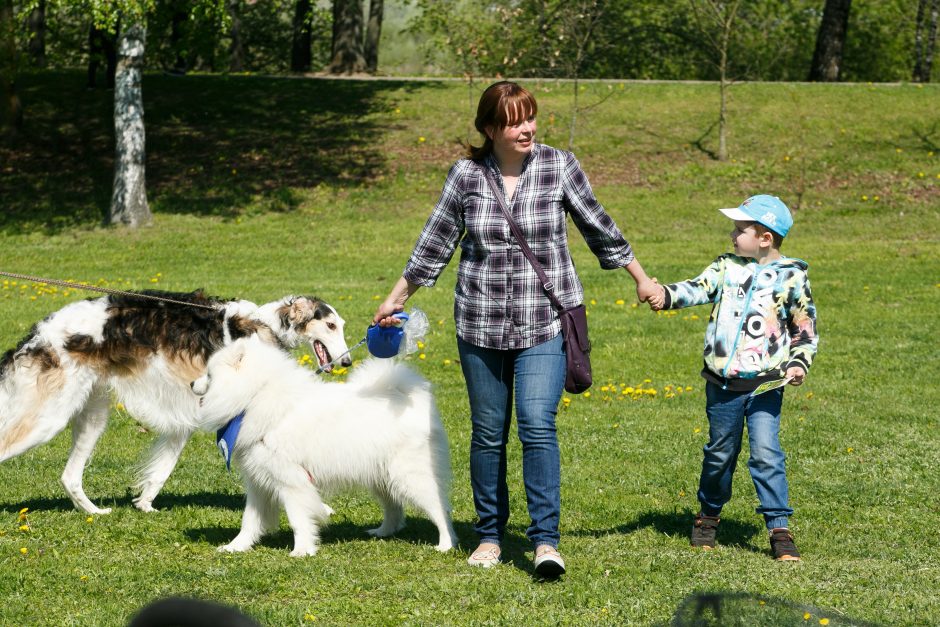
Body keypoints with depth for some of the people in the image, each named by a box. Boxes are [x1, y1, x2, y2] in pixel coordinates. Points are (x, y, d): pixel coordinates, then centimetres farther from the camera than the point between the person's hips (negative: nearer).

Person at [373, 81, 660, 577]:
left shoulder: (559, 167, -3)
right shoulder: (466, 174, -1)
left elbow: (599, 228, 9)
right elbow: (435, 242, 10)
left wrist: (641, 279, 16)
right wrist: (397, 297, 15)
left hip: (544, 321, -2)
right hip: (480, 324, 2)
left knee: (537, 425, -15)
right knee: (488, 433, 8)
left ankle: (546, 540, -13)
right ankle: (489, 536, 22)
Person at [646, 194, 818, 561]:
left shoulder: (790, 276, -1)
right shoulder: (726, 267, 5)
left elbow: (806, 327, 5)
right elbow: (698, 289, -10)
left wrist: (799, 363, -9)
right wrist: (666, 296, -29)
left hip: (765, 386, -3)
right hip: (723, 383, 3)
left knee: (766, 455, -9)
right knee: (720, 452, 14)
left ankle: (779, 528, -5)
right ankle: (709, 515, 33)